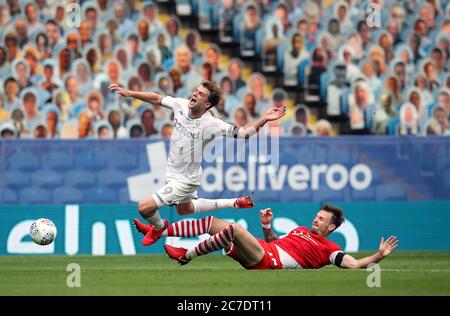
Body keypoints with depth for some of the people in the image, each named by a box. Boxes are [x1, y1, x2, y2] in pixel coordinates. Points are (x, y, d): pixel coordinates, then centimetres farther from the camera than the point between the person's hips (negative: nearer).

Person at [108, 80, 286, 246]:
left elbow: (242, 133, -29)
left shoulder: (210, 124, -29)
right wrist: (128, 93, 1)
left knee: (145, 207, -15)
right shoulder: (181, 105, -13)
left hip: (185, 180, -8)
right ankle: (235, 203, 41)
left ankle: (159, 227, 21)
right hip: (174, 174, 8)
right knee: (184, 210, 33)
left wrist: (263, 120, -43)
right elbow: (157, 99, 2)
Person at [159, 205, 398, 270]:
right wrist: (267, 227, 19)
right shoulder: (301, 230, 30)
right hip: (262, 249, 8)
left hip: (268, 262, -8)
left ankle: (186, 256, -21)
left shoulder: (328, 249, 7)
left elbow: (354, 264, -5)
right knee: (213, 222, 4)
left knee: (236, 229, -30)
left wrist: (379, 256, -16)